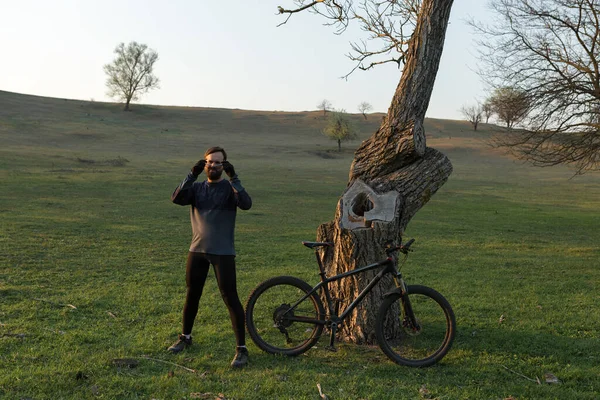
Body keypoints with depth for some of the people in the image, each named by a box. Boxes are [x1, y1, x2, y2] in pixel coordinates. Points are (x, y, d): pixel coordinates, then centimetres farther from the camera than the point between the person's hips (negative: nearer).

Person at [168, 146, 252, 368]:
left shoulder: (229, 188, -1)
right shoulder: (197, 188, 8)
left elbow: (246, 204, -20)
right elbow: (177, 199, -10)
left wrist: (233, 177, -24)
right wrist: (192, 174, -17)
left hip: (223, 252, -4)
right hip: (197, 250, 4)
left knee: (230, 298, -7)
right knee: (192, 295, 14)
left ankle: (241, 348, -2)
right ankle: (185, 336, 34)